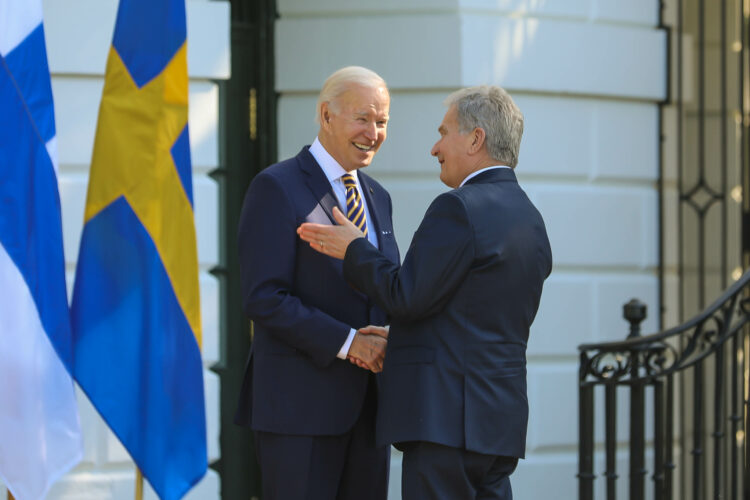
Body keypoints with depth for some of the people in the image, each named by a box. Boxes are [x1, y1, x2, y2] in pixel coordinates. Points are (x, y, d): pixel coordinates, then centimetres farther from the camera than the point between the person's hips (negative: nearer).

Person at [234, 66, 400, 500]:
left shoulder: (378, 197, 17)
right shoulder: (277, 188, -7)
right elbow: (264, 298, -15)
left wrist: (388, 339, -2)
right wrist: (347, 342, -20)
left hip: (367, 402, 7)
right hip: (300, 405, -7)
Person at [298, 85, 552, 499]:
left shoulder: (459, 208, -12)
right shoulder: (531, 220, 16)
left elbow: (408, 297, -14)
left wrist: (354, 250, 0)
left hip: (446, 417, -9)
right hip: (501, 417, 9)